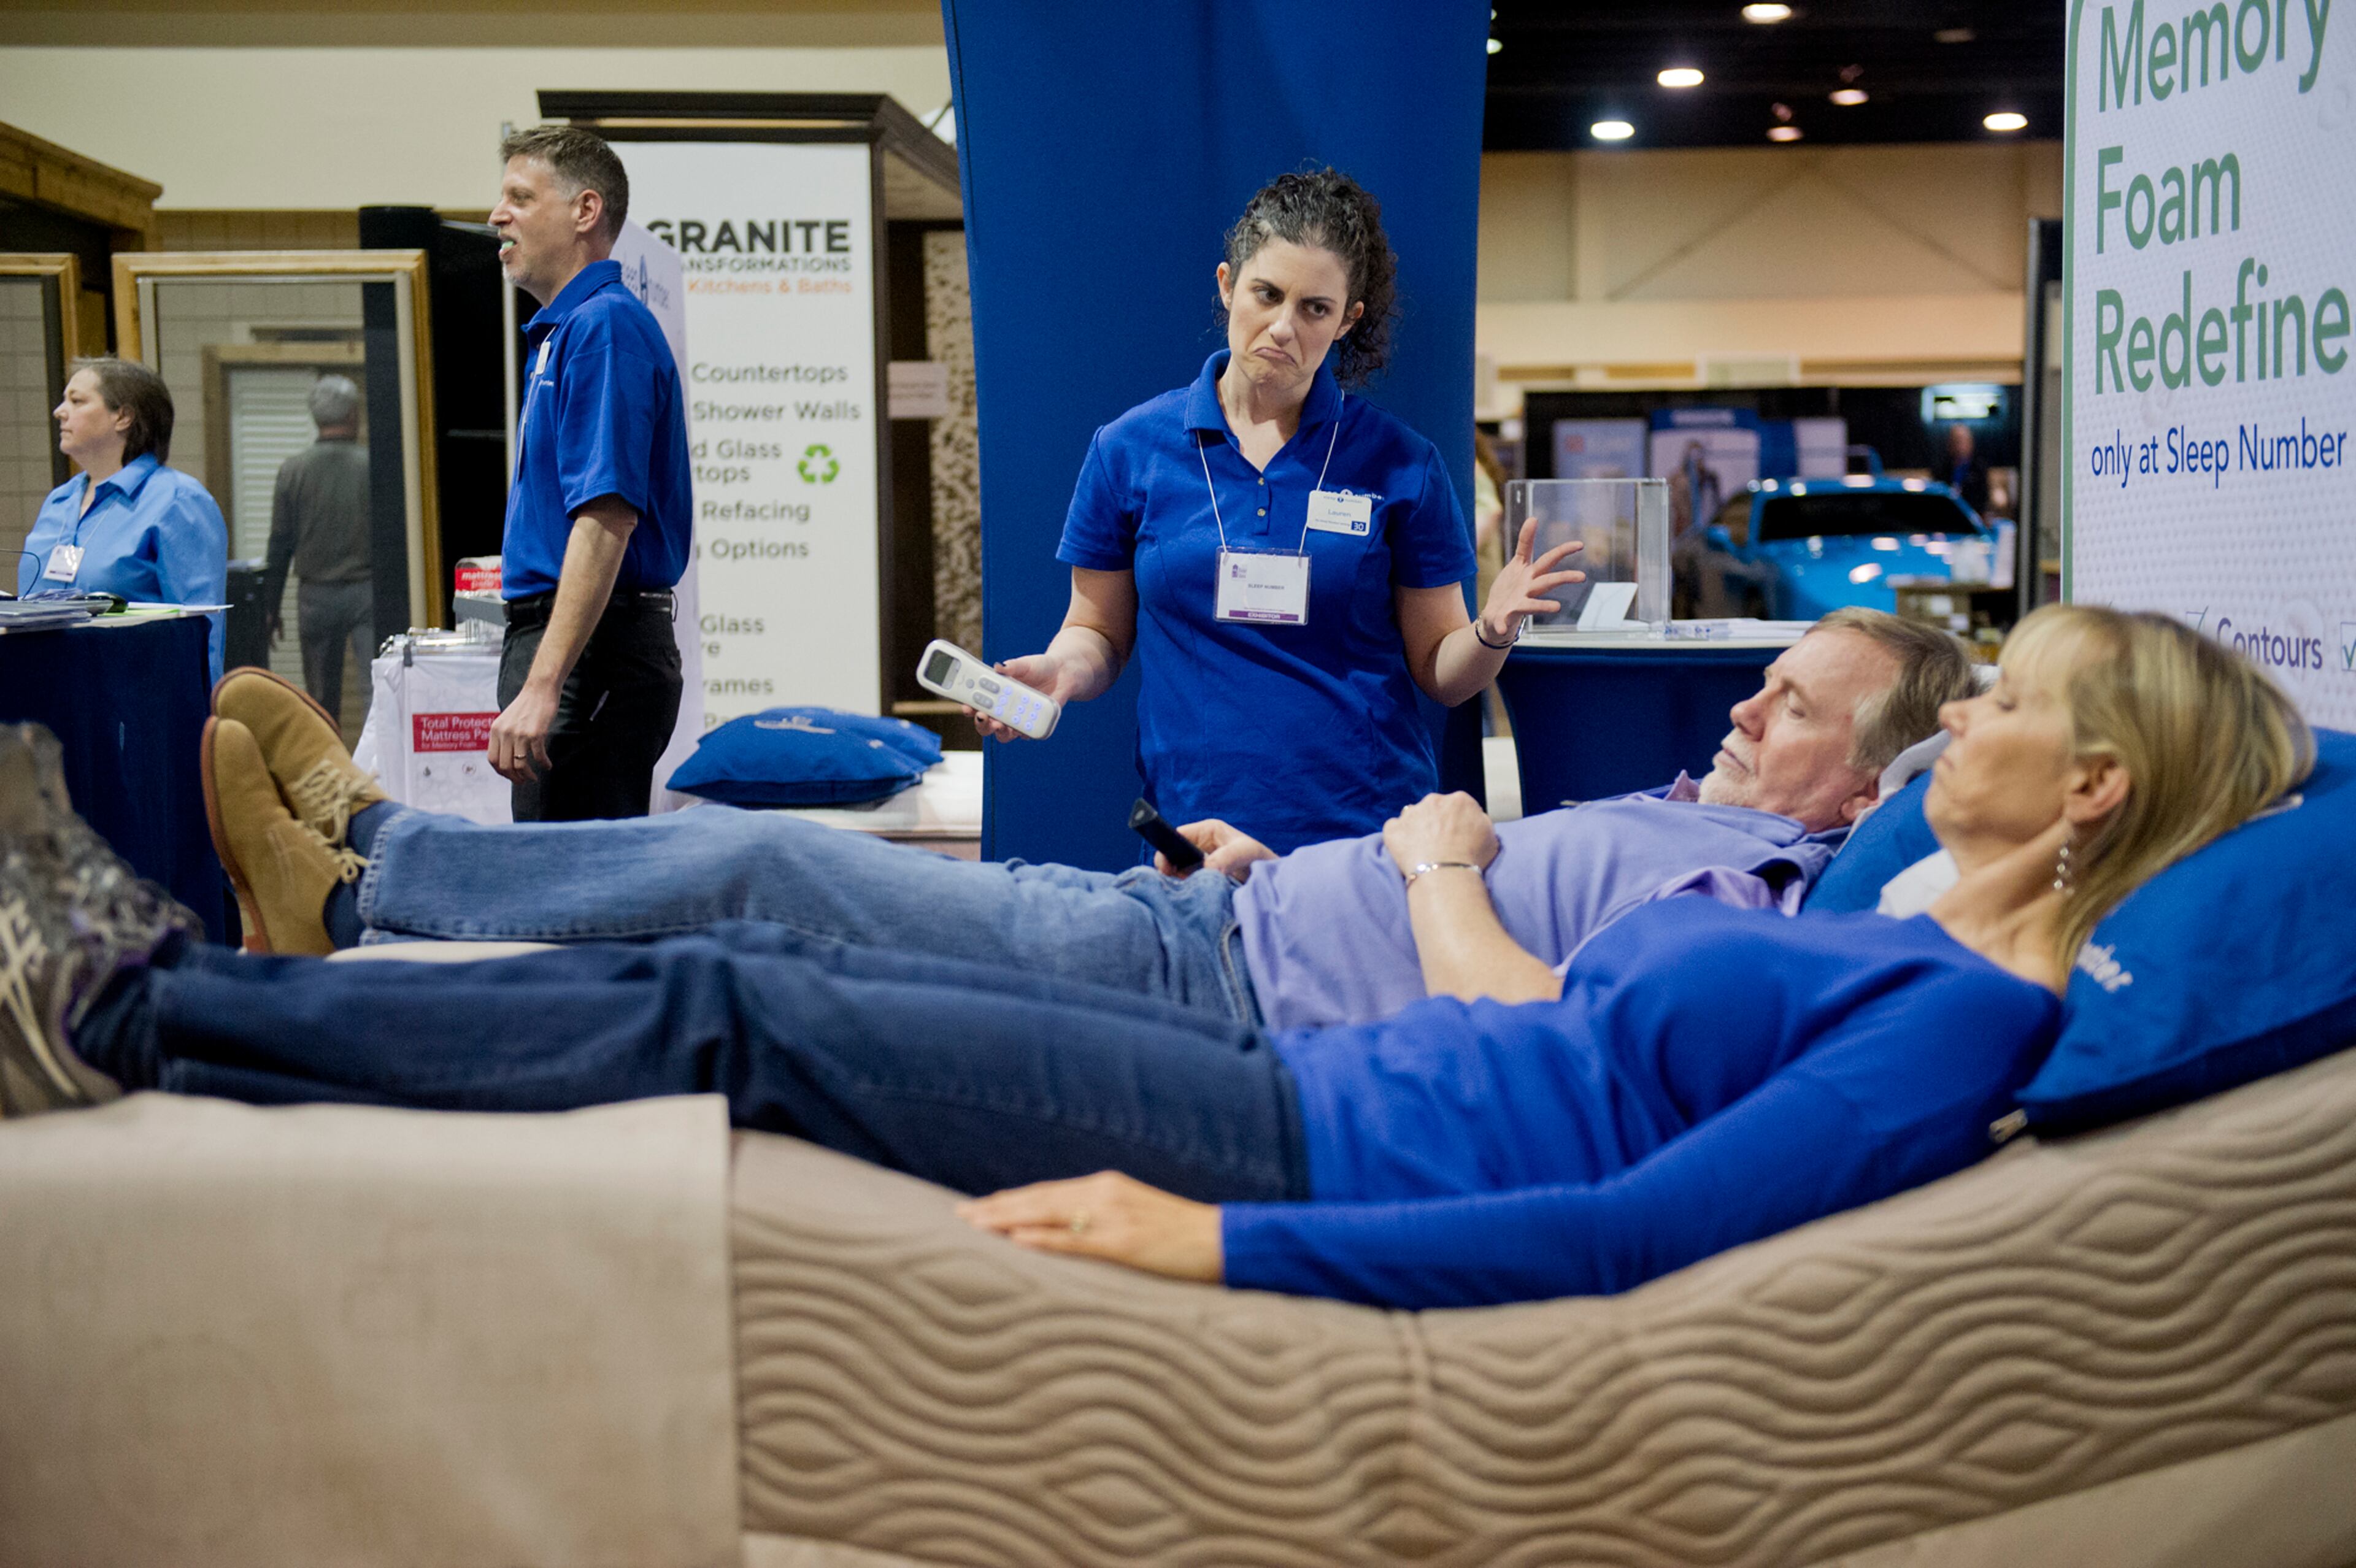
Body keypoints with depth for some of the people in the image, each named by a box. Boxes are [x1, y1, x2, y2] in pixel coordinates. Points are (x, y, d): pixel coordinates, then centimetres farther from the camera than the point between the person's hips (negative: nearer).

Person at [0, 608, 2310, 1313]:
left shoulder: (1968, 1019, -13)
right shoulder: (1886, 938, 16)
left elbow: (1631, 1229, -23)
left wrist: (1219, 1240, -25)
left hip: (1311, 1152, -8)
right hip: (1303, 1081, 8)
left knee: (728, 1018, -10)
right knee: (757, 958, 1)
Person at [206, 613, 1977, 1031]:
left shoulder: (1754, 899, -13)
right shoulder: (1687, 820, 18)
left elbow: (1527, 1029, -27)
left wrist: (1442, 862, -10)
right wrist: (1281, 867, 19)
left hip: (1204, 980, -9)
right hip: (1212, 916, 9)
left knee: (761, 865, -9)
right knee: (767, 849, 7)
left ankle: (363, 876, 6)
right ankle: (371, 852, 17)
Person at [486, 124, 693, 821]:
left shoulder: (605, 326, -13)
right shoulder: (561, 331, 20)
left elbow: (607, 519, -23)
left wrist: (542, 686, -28)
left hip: (592, 650, -11)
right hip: (557, 637, 11)